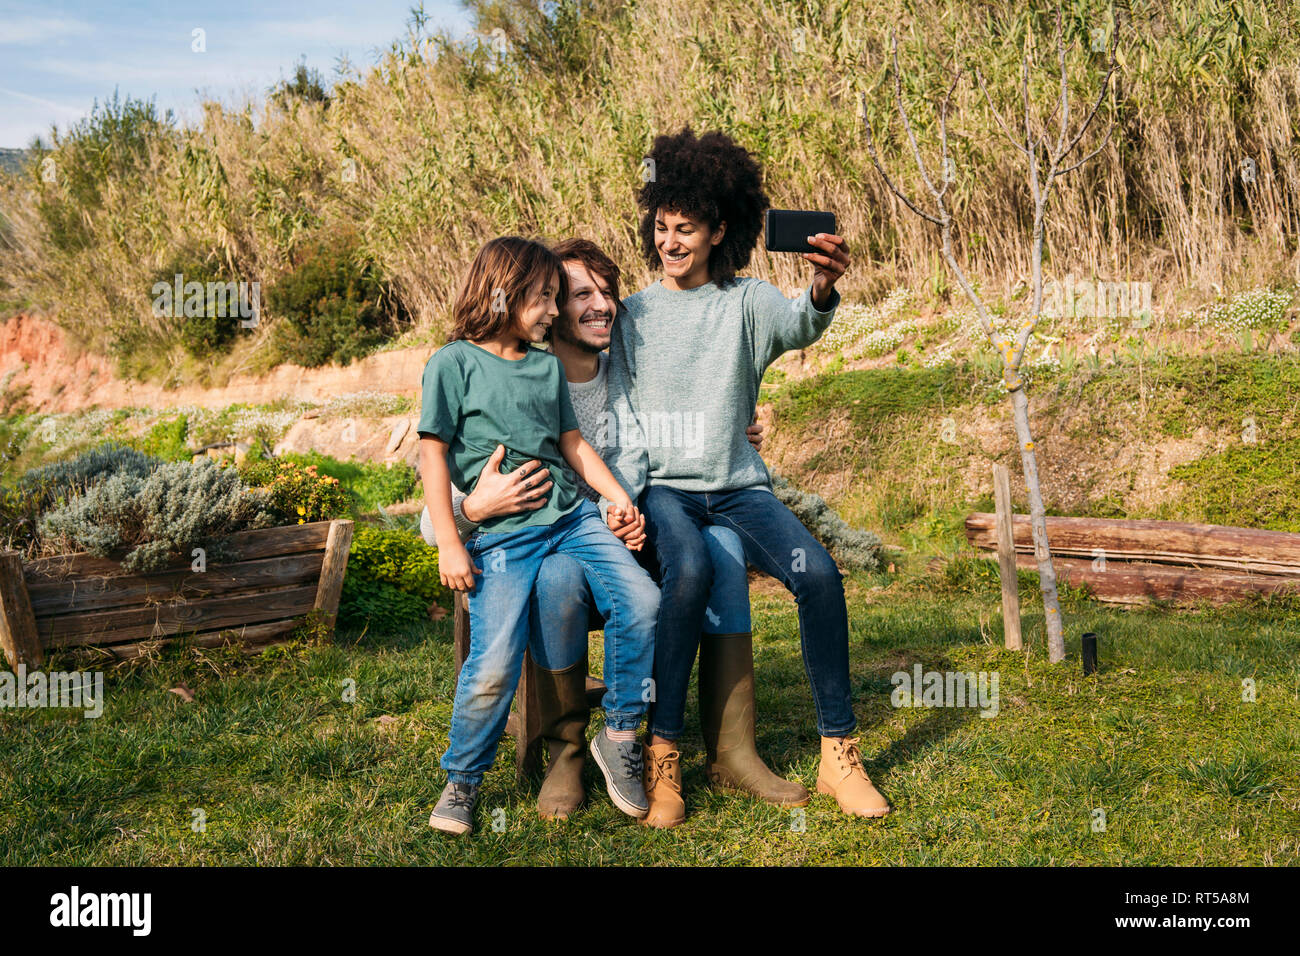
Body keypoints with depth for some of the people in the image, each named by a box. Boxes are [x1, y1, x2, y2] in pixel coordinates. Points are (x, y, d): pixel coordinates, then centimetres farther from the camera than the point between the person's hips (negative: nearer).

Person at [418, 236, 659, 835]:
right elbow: (433, 454, -3)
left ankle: (619, 736, 1)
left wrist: (616, 494, 9)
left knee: (641, 598, -16)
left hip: (572, 517, 6)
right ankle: (462, 780, 7)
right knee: (495, 664, -17)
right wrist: (449, 545, -8)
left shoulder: (548, 365, 19)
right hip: (502, 536, -5)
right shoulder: (455, 363, 1)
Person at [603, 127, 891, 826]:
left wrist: (822, 293, -42)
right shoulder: (633, 314, 11)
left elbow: (796, 327, -17)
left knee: (816, 570, -25)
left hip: (736, 484, 1)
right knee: (688, 568, -34)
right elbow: (621, 414, 7)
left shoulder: (746, 301, 7)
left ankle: (838, 754, -13)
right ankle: (662, 755, -27)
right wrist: (623, 494, -11)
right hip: (660, 485, -1)